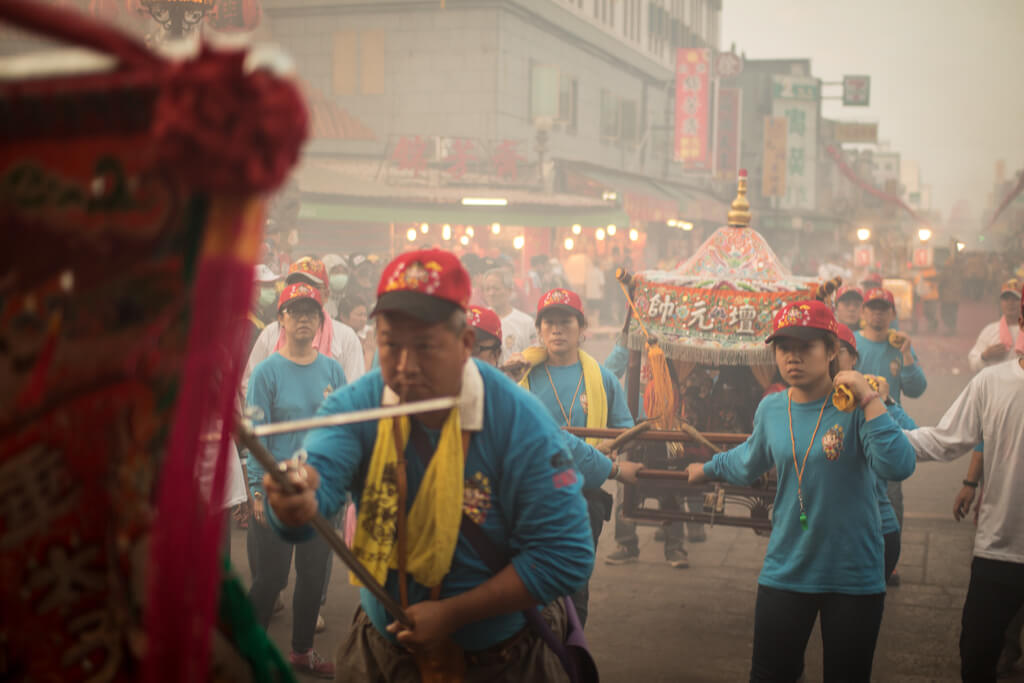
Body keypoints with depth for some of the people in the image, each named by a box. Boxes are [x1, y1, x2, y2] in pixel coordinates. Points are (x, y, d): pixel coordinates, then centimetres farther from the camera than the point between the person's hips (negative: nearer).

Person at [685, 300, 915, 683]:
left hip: (853, 576, -3)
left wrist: (869, 397, -29)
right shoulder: (771, 409, 0)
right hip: (785, 573, 3)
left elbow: (898, 467, -29)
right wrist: (708, 468, 37)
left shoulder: (855, 406, -12)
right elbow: (749, 462, 22)